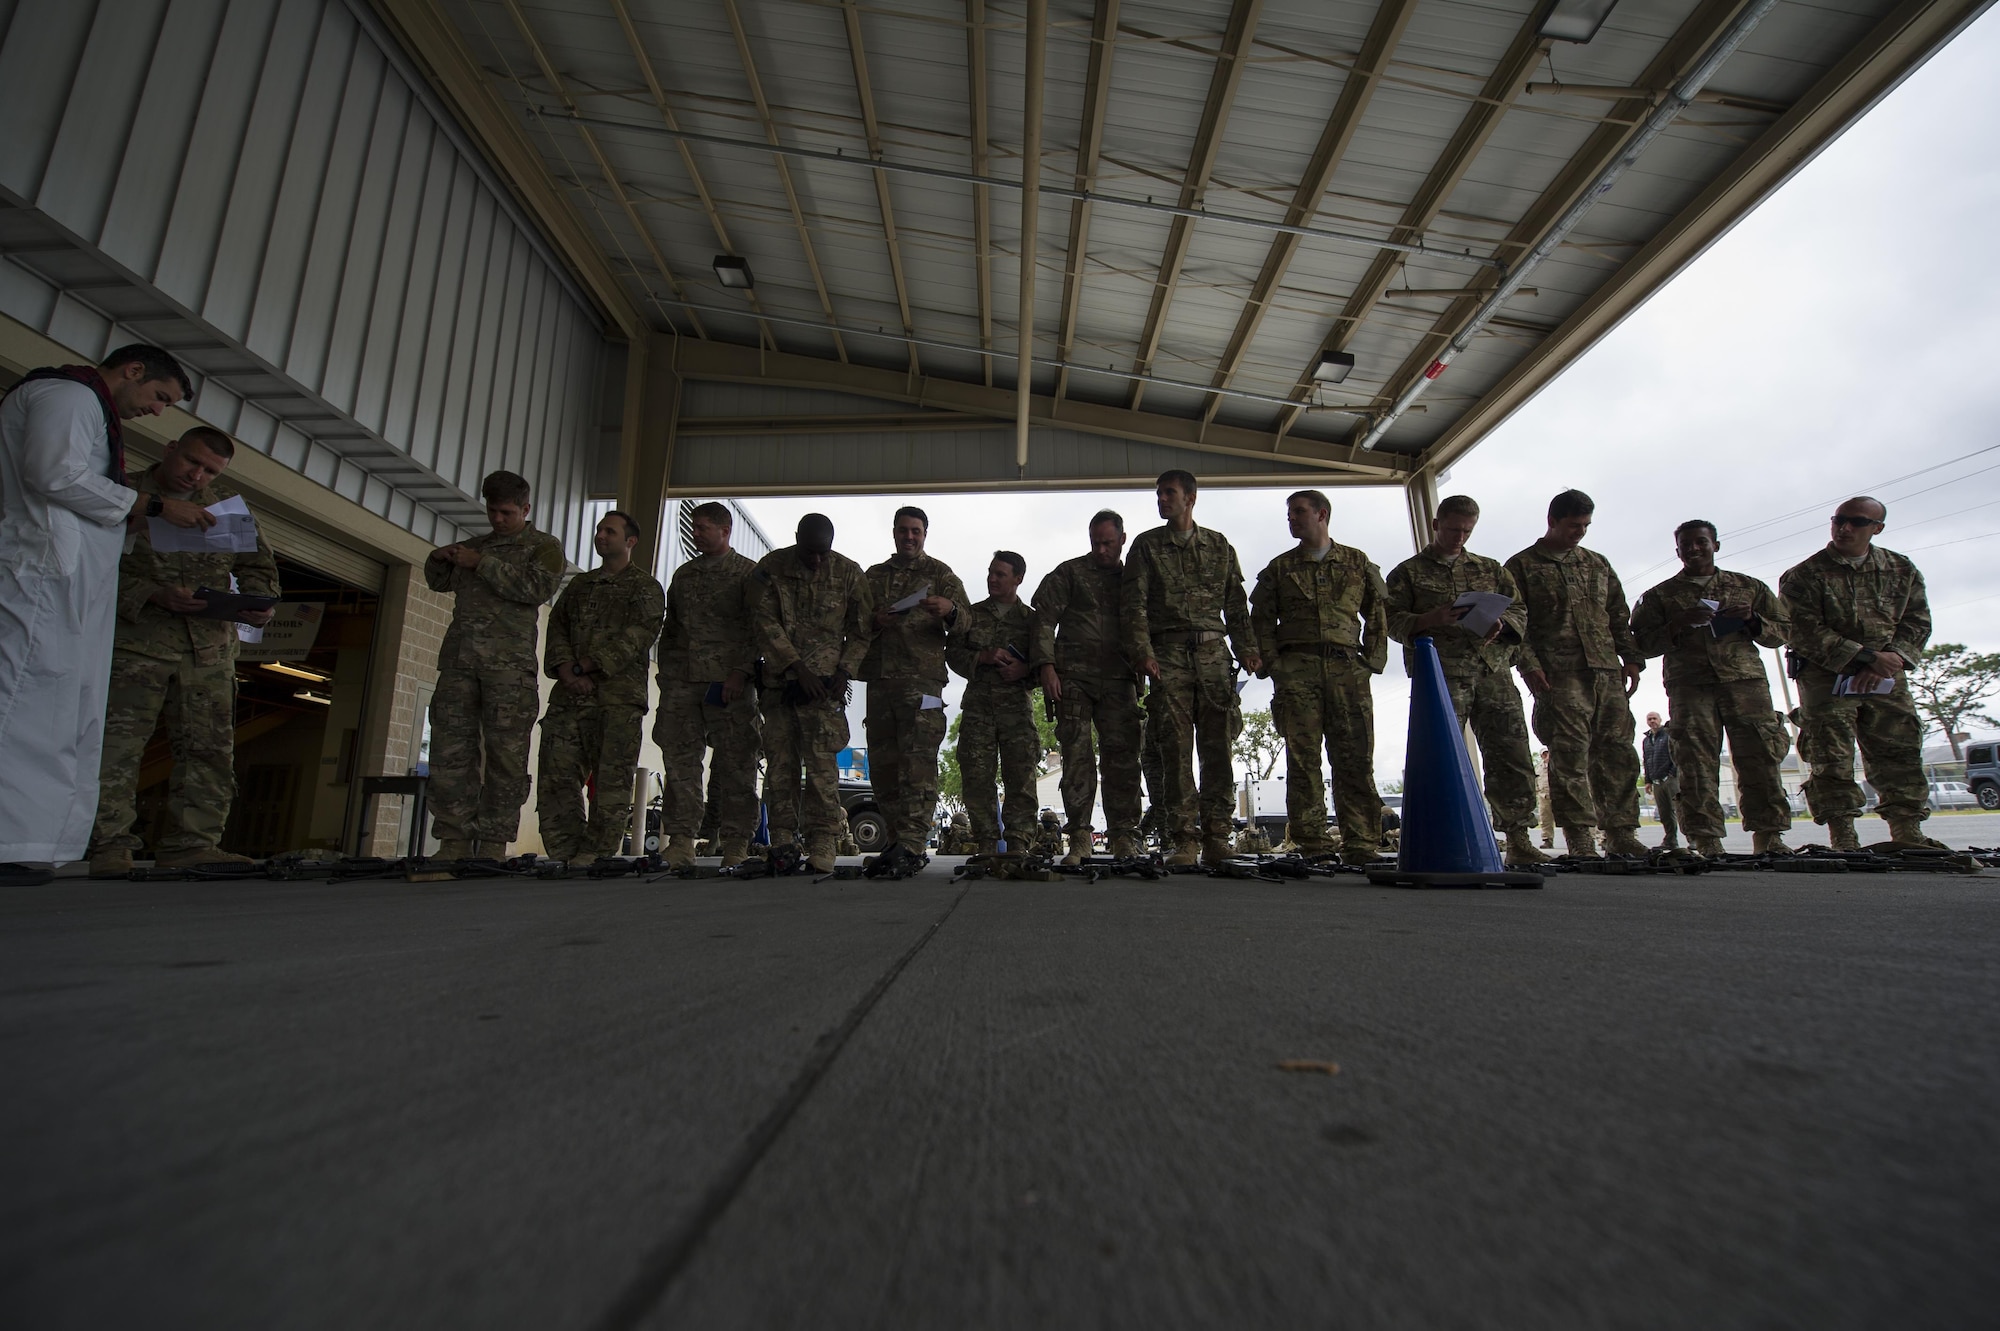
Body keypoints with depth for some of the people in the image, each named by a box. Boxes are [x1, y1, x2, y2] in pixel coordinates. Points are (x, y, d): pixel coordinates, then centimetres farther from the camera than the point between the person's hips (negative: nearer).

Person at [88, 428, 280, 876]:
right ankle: (110, 845, -1)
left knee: (210, 745, 1)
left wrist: (257, 600, -5)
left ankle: (191, 843, 6)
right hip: (135, 638, -3)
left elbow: (258, 563, 16)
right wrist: (156, 596, -21)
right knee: (118, 740, -7)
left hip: (211, 644, 4)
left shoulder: (226, 501, 13)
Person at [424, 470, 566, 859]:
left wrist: (482, 564, -8)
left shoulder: (544, 546, 10)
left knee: (505, 754, -6)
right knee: (450, 748, -2)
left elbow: (538, 587, -9)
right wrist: (438, 558, 15)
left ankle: (493, 845, -3)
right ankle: (454, 842, 1)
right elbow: (439, 581, 37)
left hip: (509, 662, -5)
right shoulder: (476, 544, 27)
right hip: (458, 656, 5)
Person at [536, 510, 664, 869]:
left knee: (611, 780, -7)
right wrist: (566, 670, -5)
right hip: (570, 693, 5)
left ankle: (595, 856, -3)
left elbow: (638, 636, -7)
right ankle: (565, 855, 4)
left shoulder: (645, 586, 7)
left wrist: (586, 666, -12)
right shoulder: (579, 585, 26)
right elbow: (556, 628, 15)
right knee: (557, 772, -2)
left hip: (620, 694, -5)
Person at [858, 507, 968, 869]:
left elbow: (966, 622, 3)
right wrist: (875, 622, -2)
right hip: (879, 677, 5)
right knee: (882, 763, 3)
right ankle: (896, 839, 12)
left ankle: (911, 844, -15)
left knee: (918, 762, -13)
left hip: (922, 677, -4)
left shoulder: (940, 574, 13)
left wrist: (950, 610, -20)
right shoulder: (874, 576, 23)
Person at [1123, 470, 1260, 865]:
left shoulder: (1220, 546, 17)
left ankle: (1216, 835, 3)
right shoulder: (1146, 545, 11)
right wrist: (1142, 651, -11)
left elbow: (1236, 603, 16)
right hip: (1168, 655, -2)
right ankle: (1183, 839, -2)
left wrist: (1247, 649, 4)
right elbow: (1133, 603, 1)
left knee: (1218, 745, -2)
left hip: (1214, 652, 2)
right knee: (1175, 746, -5)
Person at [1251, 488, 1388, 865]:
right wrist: (1273, 664, -1)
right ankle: (1310, 845, -2)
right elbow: (1261, 620, 11)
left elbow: (1378, 613, 14)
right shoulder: (1279, 568, 16)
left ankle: (1361, 846, -2)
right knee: (1303, 758, -5)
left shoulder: (1358, 563, 16)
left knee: (1356, 759, -5)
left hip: (1348, 668, 0)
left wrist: (1373, 660, 2)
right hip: (1297, 668, 0)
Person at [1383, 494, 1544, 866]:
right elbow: (1393, 622, 3)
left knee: (1512, 755, -2)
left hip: (1493, 671, 3)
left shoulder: (1490, 569, 24)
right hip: (1441, 673, -3)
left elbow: (1520, 611, 18)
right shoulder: (1408, 572, 13)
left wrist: (1500, 623, -4)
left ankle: (1519, 840, 4)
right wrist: (1430, 619, -16)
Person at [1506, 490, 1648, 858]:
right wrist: (1528, 665, -13)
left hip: (1608, 673, 5)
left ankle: (1621, 835, 10)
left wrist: (1632, 659, 9)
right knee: (1569, 757, -9)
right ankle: (1581, 839, -7)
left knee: (1617, 754, 3)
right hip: (1559, 676, -5)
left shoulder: (1598, 564, 22)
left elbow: (1620, 617, 21)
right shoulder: (1522, 566, 6)